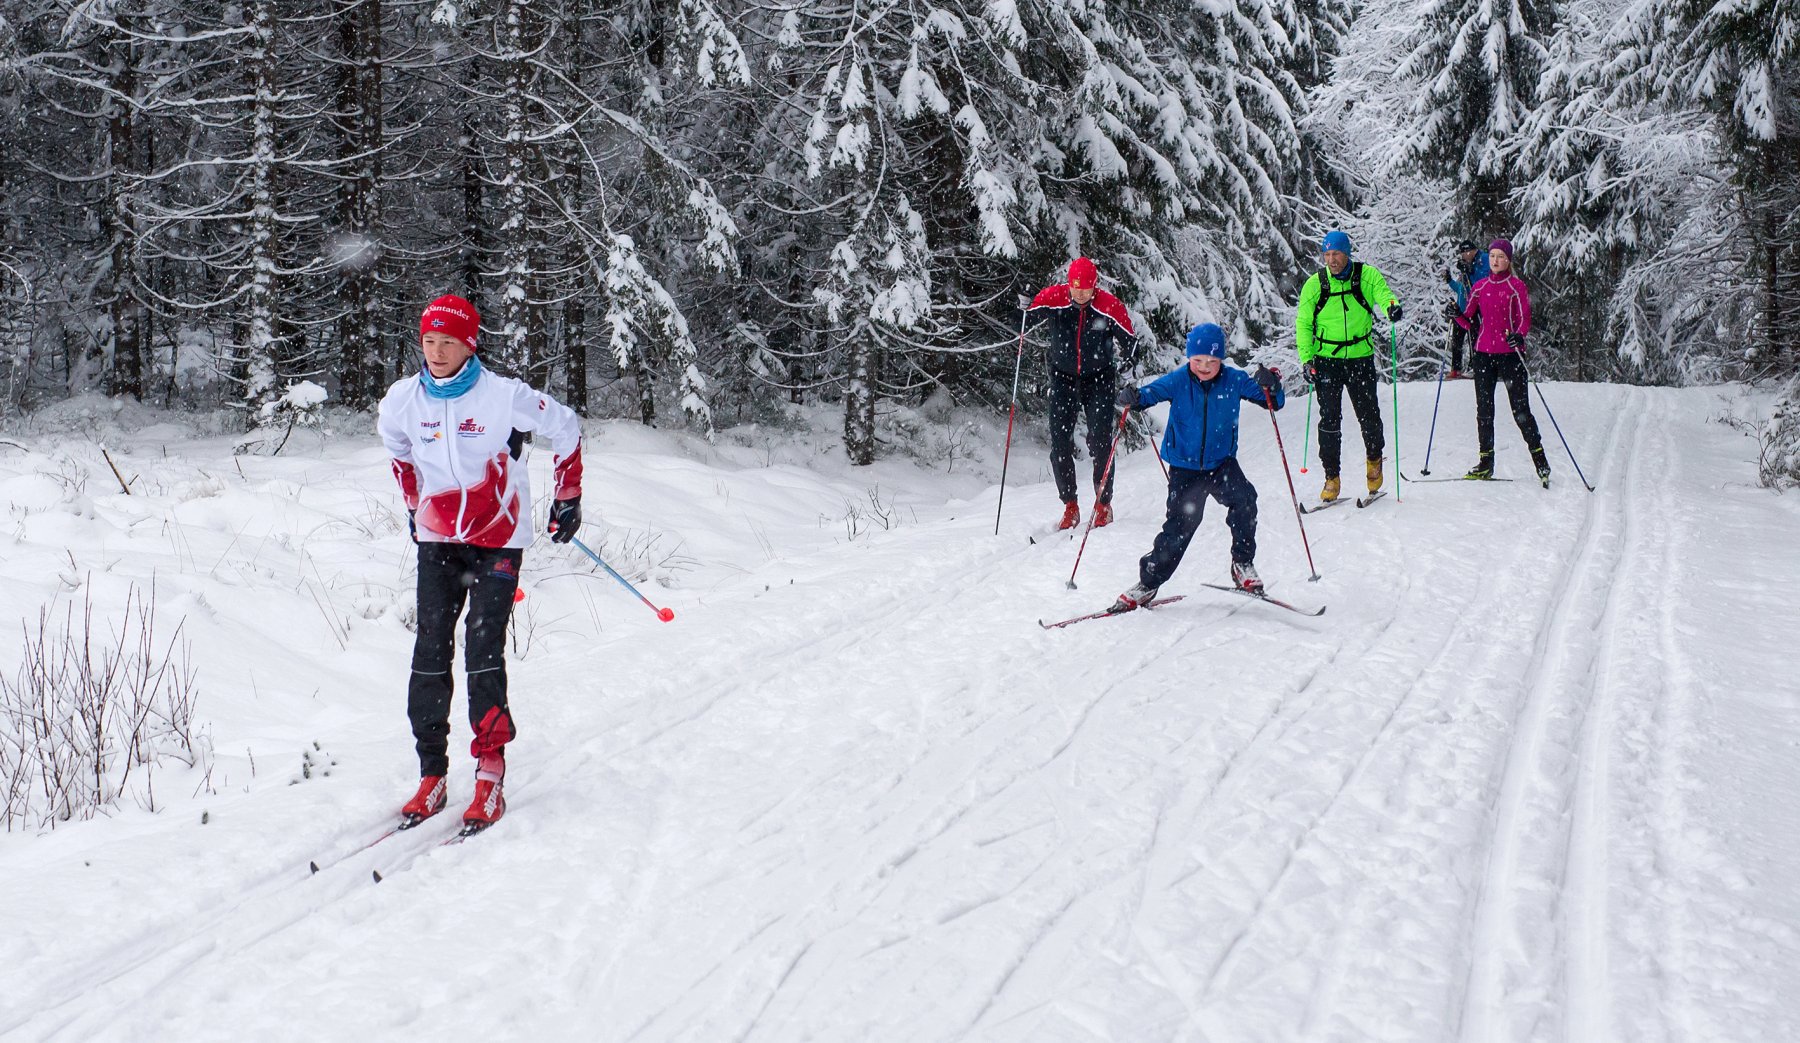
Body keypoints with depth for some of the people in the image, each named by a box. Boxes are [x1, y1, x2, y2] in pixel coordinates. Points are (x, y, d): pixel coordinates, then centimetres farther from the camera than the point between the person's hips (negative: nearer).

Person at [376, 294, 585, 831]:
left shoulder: (503, 396, -14)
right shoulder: (403, 400, -2)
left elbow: (565, 429, 1)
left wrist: (567, 499, 8)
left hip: (498, 538, -4)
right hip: (437, 538, 4)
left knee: (483, 648, -14)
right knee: (431, 650, -3)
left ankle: (490, 771, -8)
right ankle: (431, 775, 3)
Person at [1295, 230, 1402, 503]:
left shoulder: (1367, 275, -2)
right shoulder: (1315, 284, -1)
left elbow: (1382, 293, -17)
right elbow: (1303, 323, 3)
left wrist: (1391, 306, -42)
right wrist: (1306, 359, -6)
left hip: (1360, 357, 0)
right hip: (1327, 360, 0)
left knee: (1369, 415, 3)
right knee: (1330, 419, -3)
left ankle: (1374, 459, 31)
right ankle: (1331, 477, 6)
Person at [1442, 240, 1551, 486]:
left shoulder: (1516, 286, -1)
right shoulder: (1481, 287, 11)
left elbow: (1525, 318, -7)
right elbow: (1468, 322, 10)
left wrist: (1519, 336, -28)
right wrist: (1456, 315, -11)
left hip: (1510, 353, -4)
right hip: (1484, 352, 4)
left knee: (1521, 411, -4)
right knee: (1484, 410, 5)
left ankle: (1539, 458, 6)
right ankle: (1486, 462, 11)